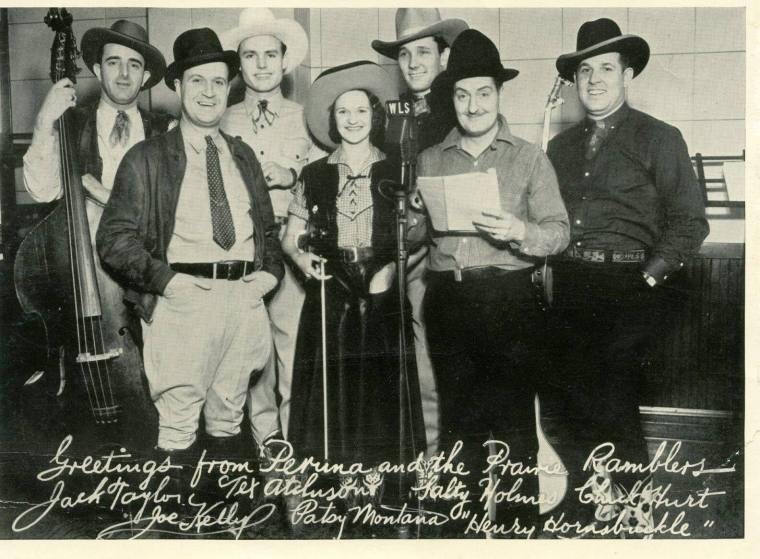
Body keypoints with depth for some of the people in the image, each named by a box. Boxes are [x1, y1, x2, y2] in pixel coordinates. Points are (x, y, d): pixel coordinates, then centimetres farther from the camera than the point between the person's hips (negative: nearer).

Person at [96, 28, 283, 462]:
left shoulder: (244, 156, 17)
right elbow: (114, 237, -3)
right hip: (182, 298, -4)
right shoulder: (147, 159, 2)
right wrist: (165, 279, -15)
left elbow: (268, 225, 23)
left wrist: (271, 270, 5)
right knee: (179, 421, 1)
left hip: (244, 297, 4)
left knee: (230, 415, 15)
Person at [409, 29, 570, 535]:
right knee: (458, 418, 12)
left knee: (513, 419, -1)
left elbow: (559, 231, -3)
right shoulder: (430, 161, 12)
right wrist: (415, 219, -9)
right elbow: (415, 234, 12)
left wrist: (520, 232, -22)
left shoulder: (529, 159, 3)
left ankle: (519, 524, 13)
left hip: (508, 298, -3)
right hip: (447, 299, 3)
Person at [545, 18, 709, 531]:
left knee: (612, 402, -5)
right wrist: (552, 271, 4)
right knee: (563, 394, 3)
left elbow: (690, 222, -3)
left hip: (629, 286, -4)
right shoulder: (562, 146, 16)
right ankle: (591, 495, 23)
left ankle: (630, 510, 16)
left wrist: (647, 278, -11)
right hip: (570, 287, 5)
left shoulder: (659, 139, 2)